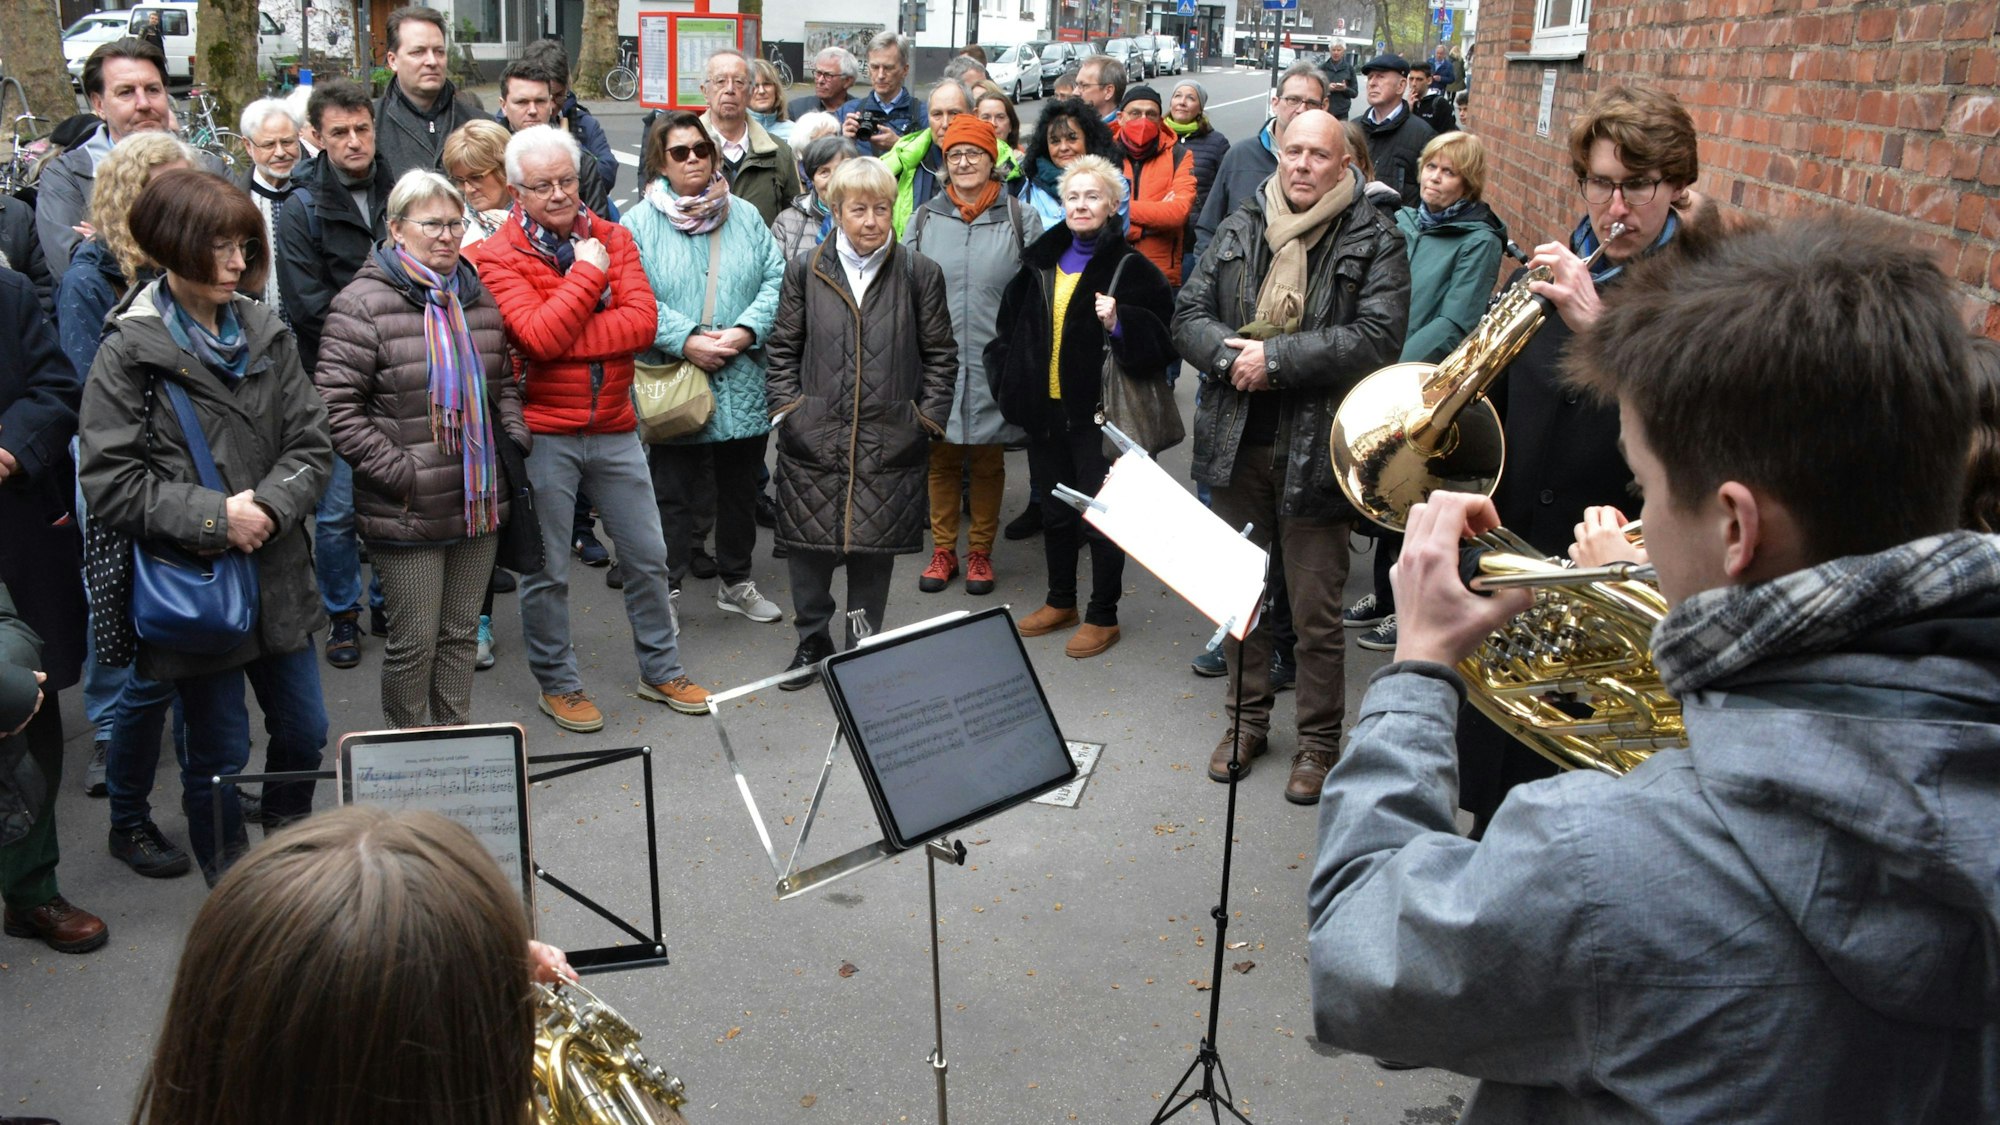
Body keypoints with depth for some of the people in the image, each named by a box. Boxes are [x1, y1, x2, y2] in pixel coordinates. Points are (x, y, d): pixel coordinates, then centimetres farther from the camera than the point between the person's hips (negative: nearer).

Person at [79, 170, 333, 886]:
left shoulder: (265, 334, 3)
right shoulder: (129, 352, -10)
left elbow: (312, 444, 1)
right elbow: (109, 484, -13)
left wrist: (268, 506, -16)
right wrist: (215, 518, -20)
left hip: (278, 572, 5)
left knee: (304, 730, 16)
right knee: (219, 752, 8)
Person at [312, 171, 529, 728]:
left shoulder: (477, 297, 9)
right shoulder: (363, 305, -11)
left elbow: (503, 383, 22)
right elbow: (335, 408, -15)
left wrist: (515, 437, 6)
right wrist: (400, 474, -17)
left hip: (480, 504, 6)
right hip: (408, 514, -6)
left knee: (462, 633, 16)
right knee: (414, 642, 4)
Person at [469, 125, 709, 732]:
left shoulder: (612, 238, 5)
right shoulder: (497, 256, -7)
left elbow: (643, 321, -10)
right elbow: (538, 336, -22)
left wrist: (564, 341, -18)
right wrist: (587, 273, -15)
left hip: (613, 426, 4)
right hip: (543, 435, -4)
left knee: (647, 556, 13)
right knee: (546, 571, 7)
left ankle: (660, 670, 31)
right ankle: (557, 684, 25)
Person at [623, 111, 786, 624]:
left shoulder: (745, 216, 7)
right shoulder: (640, 223, -3)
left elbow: (776, 279, 2)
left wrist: (747, 330, -13)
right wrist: (685, 340, -20)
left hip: (743, 384, 4)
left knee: (740, 486, 16)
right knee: (670, 492, 4)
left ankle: (736, 582, 32)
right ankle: (665, 590, 16)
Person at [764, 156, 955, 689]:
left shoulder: (920, 274, 2)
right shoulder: (804, 270, 4)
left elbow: (940, 355, 7)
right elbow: (783, 349, 10)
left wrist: (928, 419, 0)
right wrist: (786, 409, 2)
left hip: (888, 440, -1)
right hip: (813, 437, 1)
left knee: (875, 546, 6)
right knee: (808, 544, 6)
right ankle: (812, 642, 24)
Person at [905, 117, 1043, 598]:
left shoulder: (1021, 219, 0)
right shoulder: (925, 218, 6)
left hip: (994, 366, -1)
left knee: (988, 462, 9)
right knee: (941, 458, 9)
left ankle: (980, 552, 22)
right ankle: (943, 550, 22)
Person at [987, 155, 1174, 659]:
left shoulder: (1131, 268, -7)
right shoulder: (1041, 262, 11)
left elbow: (1160, 338, -12)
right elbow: (1011, 325, 21)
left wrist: (1118, 324, -27)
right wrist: (1009, 381, 12)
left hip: (1097, 412, -6)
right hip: (1044, 409, 6)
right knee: (1055, 511, 16)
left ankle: (1103, 616, 13)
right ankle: (1060, 602, 32)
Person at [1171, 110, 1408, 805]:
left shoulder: (1374, 244, -4)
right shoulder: (1237, 231, 10)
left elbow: (1377, 337, -17)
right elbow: (1189, 316, 5)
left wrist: (1275, 358, -19)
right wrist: (1233, 356, -15)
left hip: (1316, 451, -4)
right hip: (1235, 443, 4)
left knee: (1316, 612, 4)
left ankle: (1319, 740, 21)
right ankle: (1247, 721, 32)